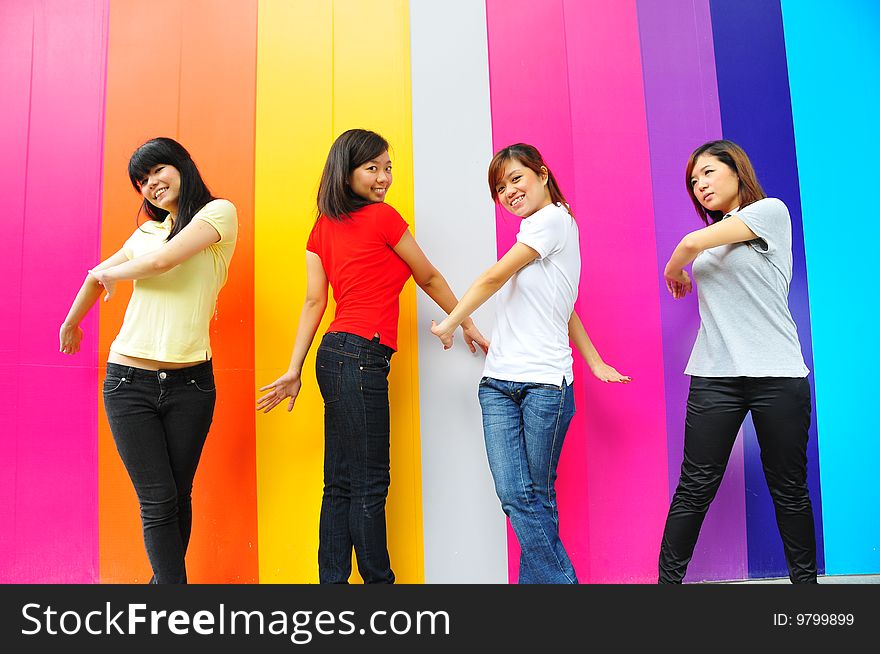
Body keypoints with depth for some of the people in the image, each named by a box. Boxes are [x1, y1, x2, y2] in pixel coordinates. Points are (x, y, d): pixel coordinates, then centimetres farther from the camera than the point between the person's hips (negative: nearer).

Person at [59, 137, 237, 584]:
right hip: (130, 380, 3)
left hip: (190, 382, -3)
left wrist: (110, 273, 4)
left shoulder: (218, 211, -2)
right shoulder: (148, 231, 14)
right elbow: (97, 276, 29)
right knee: (158, 501, -2)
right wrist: (70, 325, 40)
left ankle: (164, 580, 24)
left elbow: (162, 260, -15)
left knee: (178, 498, 7)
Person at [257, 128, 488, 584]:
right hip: (361, 357, -8)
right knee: (369, 485, 0)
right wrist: (467, 325, 19)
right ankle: (378, 580, 11)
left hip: (335, 355, 8)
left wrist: (294, 371, 7)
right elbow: (429, 279, 6)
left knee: (341, 484, 11)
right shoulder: (383, 217, -5)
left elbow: (314, 300, 9)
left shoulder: (322, 228, 14)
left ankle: (332, 580, 19)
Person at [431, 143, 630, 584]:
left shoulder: (553, 218, -3)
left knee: (538, 498, 0)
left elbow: (494, 277, -8)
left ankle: (545, 578, 13)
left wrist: (450, 323, 2)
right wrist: (595, 362, 21)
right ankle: (557, 579, 7)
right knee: (514, 496, -1)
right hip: (499, 383, 7)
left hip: (545, 382, -7)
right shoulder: (532, 232, 23)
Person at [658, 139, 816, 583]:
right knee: (695, 488, 0)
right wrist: (679, 280, -2)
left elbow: (694, 242, -10)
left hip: (777, 375, -4)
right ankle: (668, 578, 7)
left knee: (789, 488, 7)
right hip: (714, 375, 4)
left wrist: (673, 272, 7)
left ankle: (804, 577, 23)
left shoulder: (772, 211, -1)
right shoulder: (714, 238, 19)